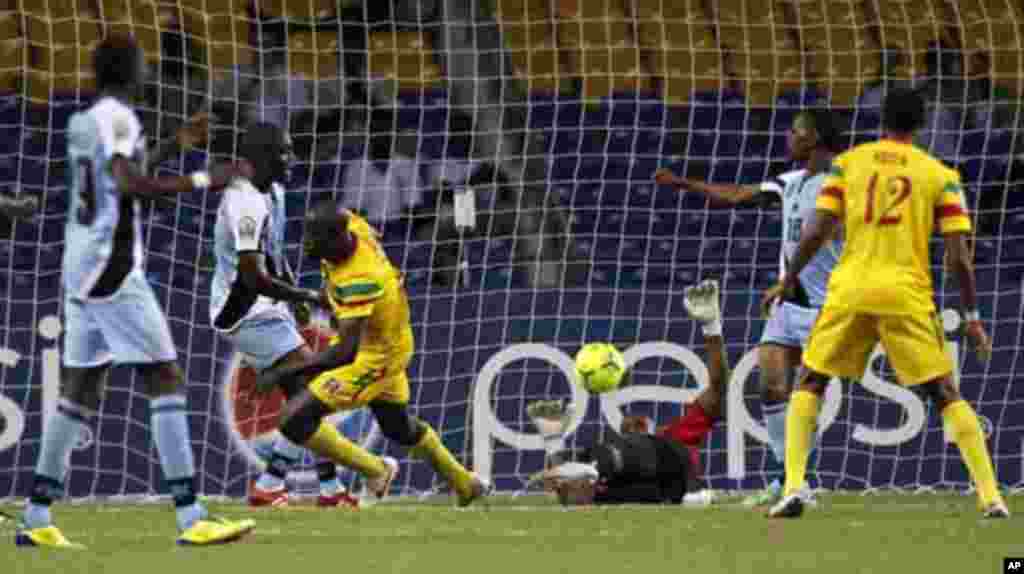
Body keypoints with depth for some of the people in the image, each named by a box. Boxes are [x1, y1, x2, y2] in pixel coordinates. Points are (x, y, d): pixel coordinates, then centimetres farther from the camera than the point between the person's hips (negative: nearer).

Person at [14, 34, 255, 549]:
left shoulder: (80, 123, 15)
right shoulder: (118, 119, -11)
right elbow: (127, 183, -25)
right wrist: (203, 181, -24)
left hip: (80, 268, 9)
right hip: (110, 268, -9)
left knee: (81, 388, 12)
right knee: (166, 377, -9)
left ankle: (36, 519, 12)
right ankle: (190, 517, -15)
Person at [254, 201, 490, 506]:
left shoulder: (357, 281, -39)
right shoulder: (352, 225, -17)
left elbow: (346, 353, -44)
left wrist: (285, 373, -44)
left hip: (374, 357, -9)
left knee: (295, 421, -14)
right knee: (398, 426, 31)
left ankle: (376, 470, 3)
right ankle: (465, 483, 51)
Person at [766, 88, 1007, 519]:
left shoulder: (848, 162, 8)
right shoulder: (940, 176, 6)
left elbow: (817, 232, 2)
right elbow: (958, 256, 1)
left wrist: (789, 280, 16)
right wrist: (972, 318, 7)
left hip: (850, 289, 0)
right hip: (908, 294, 0)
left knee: (809, 384, 15)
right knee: (946, 395, 7)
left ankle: (793, 487, -1)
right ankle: (990, 496, -2)